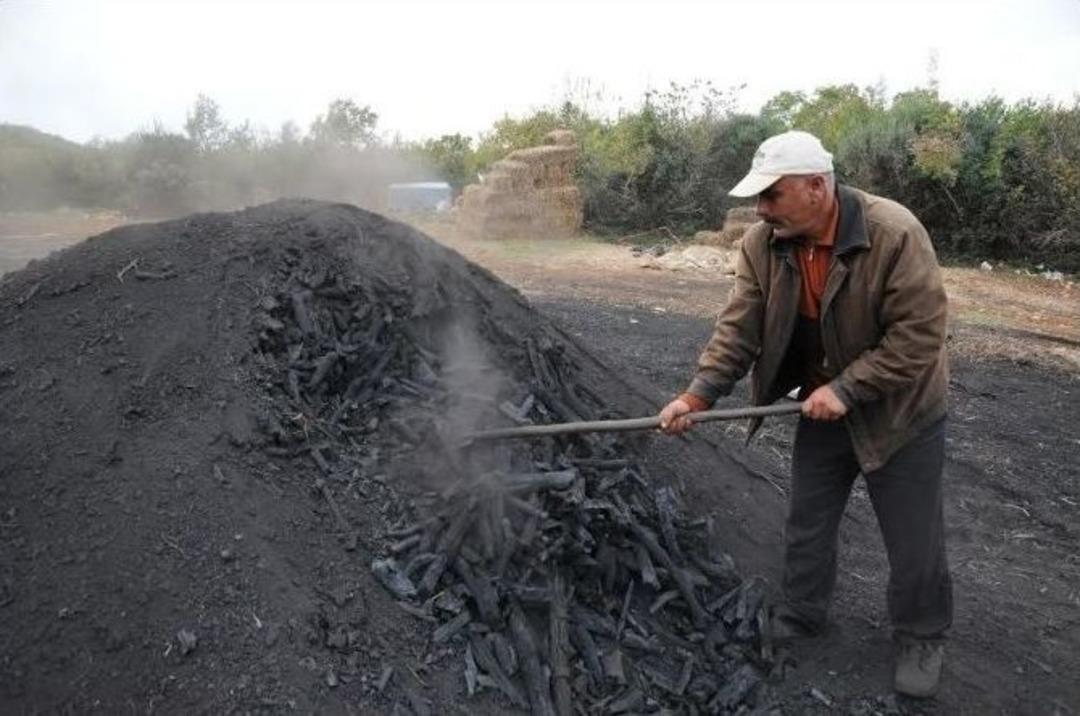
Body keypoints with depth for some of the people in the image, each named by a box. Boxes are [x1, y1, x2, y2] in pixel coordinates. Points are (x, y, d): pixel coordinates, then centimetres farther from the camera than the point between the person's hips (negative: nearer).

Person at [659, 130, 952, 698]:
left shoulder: (895, 234, -28)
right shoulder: (761, 245, -13)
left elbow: (919, 335, -26)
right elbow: (739, 328, -14)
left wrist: (846, 388, -28)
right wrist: (697, 395, -25)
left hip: (899, 411, -4)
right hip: (822, 406, 5)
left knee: (913, 539, 9)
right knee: (806, 522, 17)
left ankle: (921, 638, 33)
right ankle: (800, 615, 40)